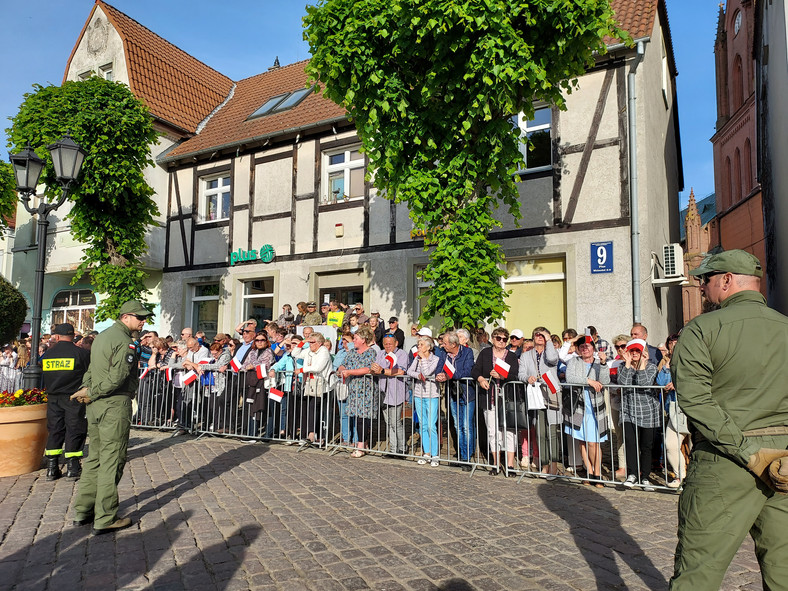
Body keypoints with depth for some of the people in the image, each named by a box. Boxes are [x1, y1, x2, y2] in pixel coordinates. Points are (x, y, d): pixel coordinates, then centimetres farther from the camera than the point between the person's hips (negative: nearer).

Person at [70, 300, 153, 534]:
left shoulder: (102, 336, 16)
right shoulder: (126, 342, -15)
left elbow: (91, 368, 15)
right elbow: (117, 378, -22)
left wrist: (86, 389, 1)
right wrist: (91, 394, -10)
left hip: (96, 405, 9)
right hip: (115, 405, -9)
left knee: (95, 457, 18)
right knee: (112, 461, -2)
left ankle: (82, 511, 26)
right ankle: (105, 519, 4)